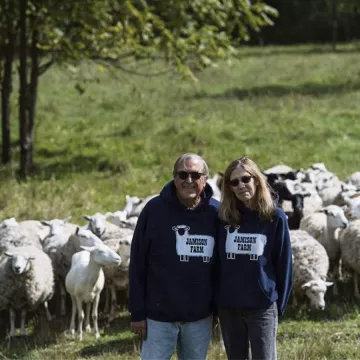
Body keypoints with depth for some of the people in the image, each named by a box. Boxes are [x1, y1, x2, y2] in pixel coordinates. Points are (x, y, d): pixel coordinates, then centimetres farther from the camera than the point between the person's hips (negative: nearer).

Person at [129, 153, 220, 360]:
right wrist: (137, 312, -6)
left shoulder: (216, 213, -1)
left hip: (200, 317, 2)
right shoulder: (155, 210, -7)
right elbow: (137, 265, -4)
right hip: (159, 315, -2)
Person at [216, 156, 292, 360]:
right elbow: (215, 261, 8)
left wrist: (280, 304, 0)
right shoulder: (224, 217, 3)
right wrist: (214, 300, 6)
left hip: (263, 306, -3)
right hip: (228, 306, 3)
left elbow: (284, 263, 0)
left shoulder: (275, 217, -3)